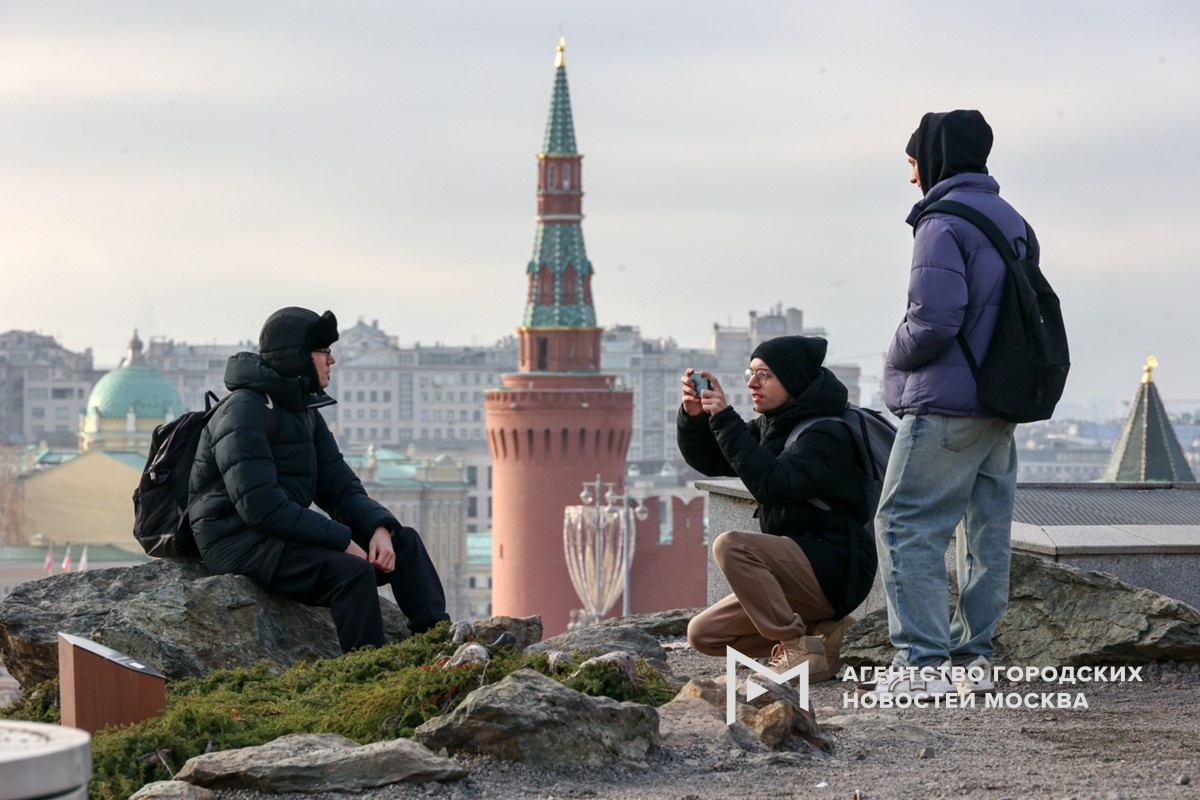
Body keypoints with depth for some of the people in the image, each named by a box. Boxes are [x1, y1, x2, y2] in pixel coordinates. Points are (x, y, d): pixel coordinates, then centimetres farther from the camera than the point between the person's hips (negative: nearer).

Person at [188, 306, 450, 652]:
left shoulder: (306, 412, 14)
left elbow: (340, 487, 12)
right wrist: (342, 540, -24)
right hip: (239, 543, -9)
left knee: (404, 542, -1)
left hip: (286, 535, 9)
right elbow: (260, 506, -25)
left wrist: (380, 528, -10)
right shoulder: (243, 412, -16)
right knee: (353, 571, -30)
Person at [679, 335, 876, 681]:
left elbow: (770, 484, -30)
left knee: (731, 545, -28)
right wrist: (693, 415, -8)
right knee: (704, 633, 5)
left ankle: (798, 651, -22)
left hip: (835, 570, -9)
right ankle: (818, 634, 4)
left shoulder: (825, 434, -16)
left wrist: (724, 419, -28)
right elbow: (707, 460, 12)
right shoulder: (770, 426, 10)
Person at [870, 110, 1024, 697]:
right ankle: (972, 655, 13)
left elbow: (933, 318, -20)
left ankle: (923, 659, -12)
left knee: (906, 524, -6)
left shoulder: (942, 224, -13)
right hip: (1001, 406, 9)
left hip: (945, 406, -9)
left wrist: (897, 358, -3)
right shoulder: (1011, 223, 16)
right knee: (987, 530, 10)